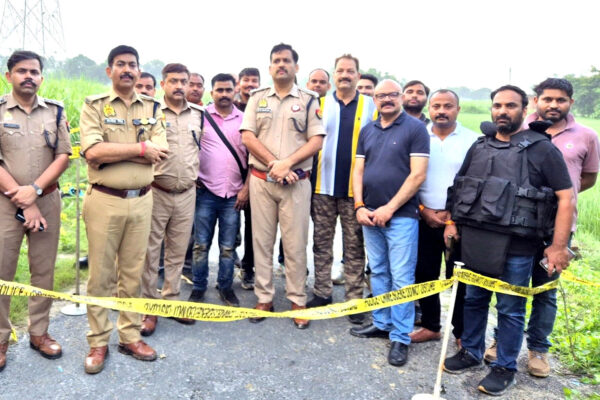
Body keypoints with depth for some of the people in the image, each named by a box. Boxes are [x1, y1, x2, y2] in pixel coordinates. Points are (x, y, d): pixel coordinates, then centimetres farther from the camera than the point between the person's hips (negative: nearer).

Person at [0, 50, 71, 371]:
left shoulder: (55, 111, 7)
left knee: (44, 271, 8)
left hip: (47, 199, 2)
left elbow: (64, 155, 2)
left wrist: (34, 189, -11)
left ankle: (39, 332, 22)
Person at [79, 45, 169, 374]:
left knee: (133, 273, 12)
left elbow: (159, 154, -7)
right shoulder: (94, 105, 1)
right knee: (100, 275, 6)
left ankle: (130, 336, 25)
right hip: (104, 200, -2)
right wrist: (141, 149, -14)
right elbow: (92, 151, -16)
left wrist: (111, 151, -13)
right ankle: (98, 342, 21)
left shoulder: (152, 108, 8)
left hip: (141, 200, 3)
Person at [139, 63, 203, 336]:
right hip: (156, 192, -4)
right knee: (150, 251, 2)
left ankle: (171, 300, 25)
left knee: (178, 251, 12)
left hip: (187, 193, 4)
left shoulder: (198, 114, 9)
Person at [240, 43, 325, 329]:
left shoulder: (309, 100, 6)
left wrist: (287, 163, -15)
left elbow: (316, 141, -3)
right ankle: (264, 297, 19)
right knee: (262, 241, 7)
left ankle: (297, 300, 14)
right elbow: (247, 137, 1)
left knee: (296, 243, 2)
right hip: (261, 180, 2)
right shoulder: (257, 98, 10)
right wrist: (273, 164, -11)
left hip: (296, 182, -2)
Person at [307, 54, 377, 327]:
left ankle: (355, 299, 14)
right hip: (322, 187, 2)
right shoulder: (320, 104, 9)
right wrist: (307, 179, 2)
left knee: (355, 247, 4)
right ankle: (322, 293, 23)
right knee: (321, 243, 10)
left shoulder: (370, 107, 6)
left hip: (355, 189, -1)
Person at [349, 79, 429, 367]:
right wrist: (359, 206, -2)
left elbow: (418, 175, -11)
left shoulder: (415, 128, -4)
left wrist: (389, 208, -14)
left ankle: (400, 337, 10)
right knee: (378, 273, 14)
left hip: (401, 216, -5)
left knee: (401, 278, -1)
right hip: (370, 215, 5)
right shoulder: (367, 131, 13)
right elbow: (358, 171, 11)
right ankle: (381, 323, 28)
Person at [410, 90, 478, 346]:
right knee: (424, 275, 10)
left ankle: (461, 333, 20)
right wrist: (423, 210, -4)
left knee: (459, 279, 3)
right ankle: (430, 326, 27)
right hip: (424, 218, 3)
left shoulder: (472, 140, -1)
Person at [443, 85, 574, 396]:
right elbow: (459, 187, 20)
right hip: (474, 239, 5)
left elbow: (565, 197, -6)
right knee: (473, 300, 17)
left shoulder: (542, 149, -4)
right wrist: (452, 222, 12)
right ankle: (471, 352, 36)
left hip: (516, 245, -4)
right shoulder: (479, 146, 11)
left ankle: (505, 367, 25)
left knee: (511, 309, 7)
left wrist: (559, 246, -11)